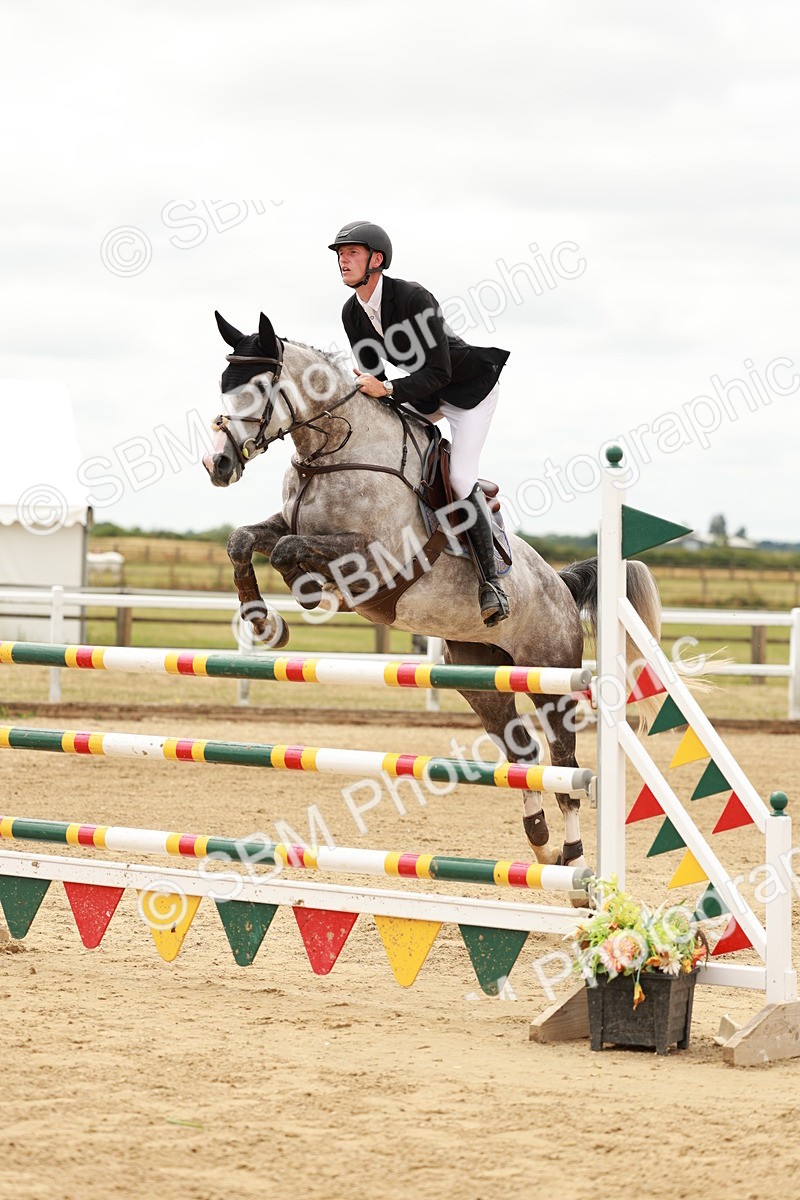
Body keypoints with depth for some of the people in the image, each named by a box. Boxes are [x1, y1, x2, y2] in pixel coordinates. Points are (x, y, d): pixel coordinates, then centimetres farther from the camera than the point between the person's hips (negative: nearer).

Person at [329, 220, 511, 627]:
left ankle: (492, 582, -11)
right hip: (423, 392, 8)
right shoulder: (352, 314, -8)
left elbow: (438, 373, -31)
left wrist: (388, 390, -39)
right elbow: (371, 376, 4)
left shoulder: (414, 298, -30)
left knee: (460, 477, -18)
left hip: (470, 386, -8)